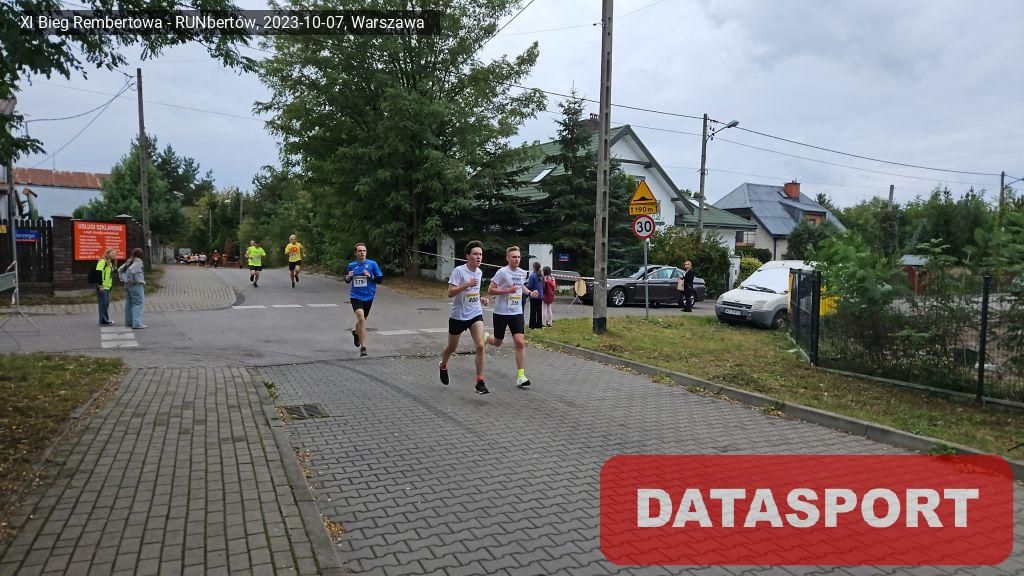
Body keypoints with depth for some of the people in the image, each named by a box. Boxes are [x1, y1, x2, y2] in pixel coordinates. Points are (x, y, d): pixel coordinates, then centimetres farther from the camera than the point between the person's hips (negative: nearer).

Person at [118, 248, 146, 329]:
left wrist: (123, 279, 15)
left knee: (129, 303, 13)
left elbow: (120, 270, 20)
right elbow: (131, 270, -27)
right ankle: (137, 323, -13)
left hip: (127, 285, 9)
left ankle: (128, 322, 19)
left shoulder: (129, 261, 14)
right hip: (136, 285, -9)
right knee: (138, 304, -8)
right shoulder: (138, 261, -12)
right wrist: (132, 279, -16)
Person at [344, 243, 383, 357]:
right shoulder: (351, 265, 3)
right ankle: (363, 347, -14)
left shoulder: (372, 264, -2)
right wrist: (348, 277, -7)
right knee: (361, 319, -20)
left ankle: (356, 332, 54)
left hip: (368, 297, 1)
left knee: (362, 320, 18)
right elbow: (347, 281, 15)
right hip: (355, 296, -1)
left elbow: (380, 278, -1)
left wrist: (370, 276, -18)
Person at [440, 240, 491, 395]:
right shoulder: (459, 271, -16)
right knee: (451, 348, 15)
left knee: (480, 346, -15)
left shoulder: (479, 272, 4)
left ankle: (480, 382, -9)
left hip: (475, 315, 4)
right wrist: (466, 284, -32)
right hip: (458, 316, -4)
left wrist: (481, 299, 4)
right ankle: (443, 366, 48)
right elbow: (450, 293, -22)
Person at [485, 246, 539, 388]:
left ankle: (521, 376, -5)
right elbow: (490, 290, -13)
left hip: (517, 313, 4)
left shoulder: (523, 273, 6)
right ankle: (485, 338, 50)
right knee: (497, 343, 13)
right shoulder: (502, 272, -12)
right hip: (501, 312, -4)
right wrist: (508, 290, -22)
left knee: (520, 343, -9)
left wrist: (529, 293, 10)